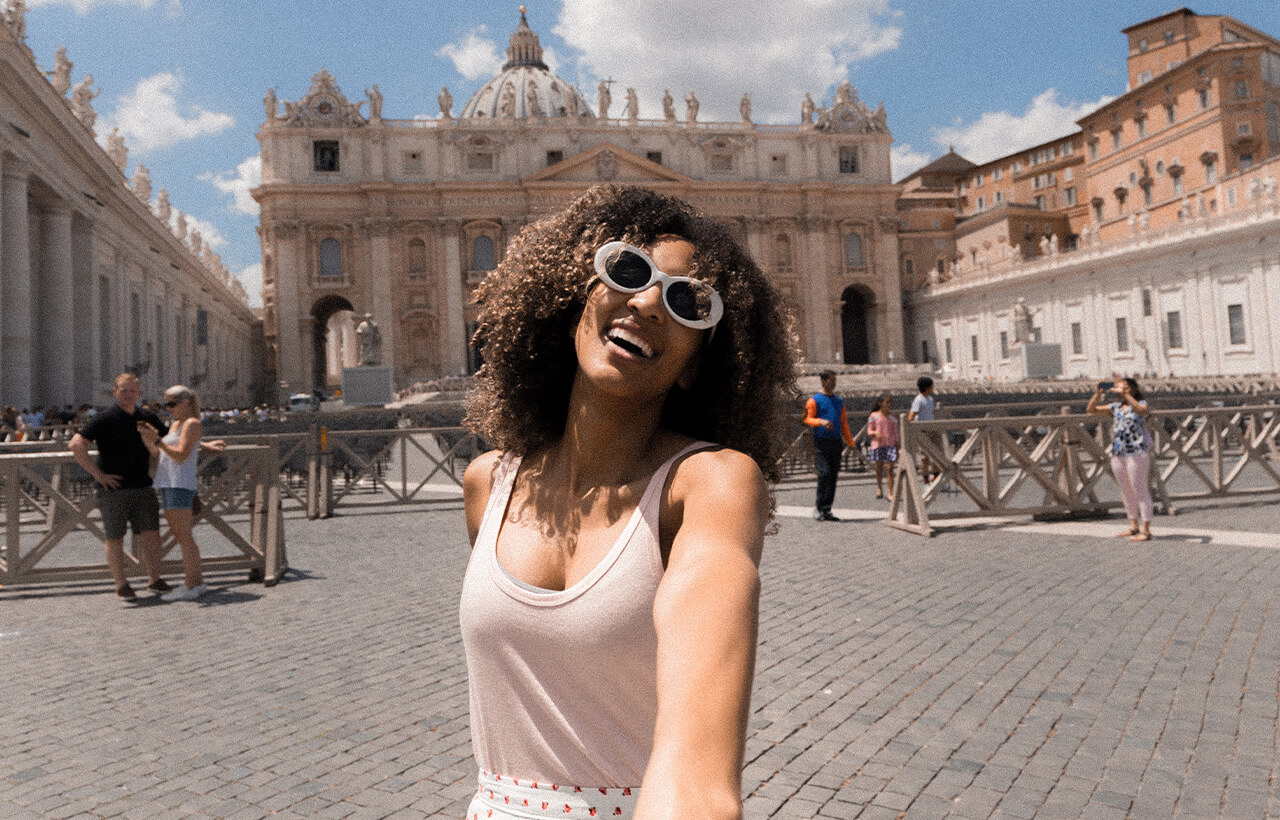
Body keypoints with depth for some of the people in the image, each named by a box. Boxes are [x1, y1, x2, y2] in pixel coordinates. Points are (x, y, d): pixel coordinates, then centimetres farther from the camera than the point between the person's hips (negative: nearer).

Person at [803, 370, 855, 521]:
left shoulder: (839, 401, 19)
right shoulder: (814, 400, 2)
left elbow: (844, 423, 20)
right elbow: (807, 419, -6)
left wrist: (851, 443, 14)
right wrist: (821, 422, -25)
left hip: (836, 442, 5)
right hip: (821, 442, -5)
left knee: (833, 476, 2)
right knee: (824, 473, -15)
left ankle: (827, 509, 7)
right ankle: (819, 506, -5)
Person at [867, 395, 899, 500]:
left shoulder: (892, 418, 8)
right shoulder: (874, 416, 3)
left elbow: (895, 433, 11)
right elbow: (869, 432, 4)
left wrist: (898, 448, 7)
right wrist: (876, 433, -18)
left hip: (890, 445, 1)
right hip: (878, 444, -1)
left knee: (890, 468, -7)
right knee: (879, 468, 7)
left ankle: (891, 493, -8)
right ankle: (879, 489, 27)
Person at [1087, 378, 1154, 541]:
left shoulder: (1141, 404, 0)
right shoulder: (1115, 407, 14)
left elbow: (1141, 410, -25)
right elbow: (1091, 409, 8)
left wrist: (1125, 394, -28)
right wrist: (1098, 393, -6)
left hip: (1137, 453, -6)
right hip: (1117, 454, 6)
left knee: (1140, 491, -4)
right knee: (1126, 492, 13)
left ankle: (1146, 530, -1)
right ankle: (1134, 527, 23)